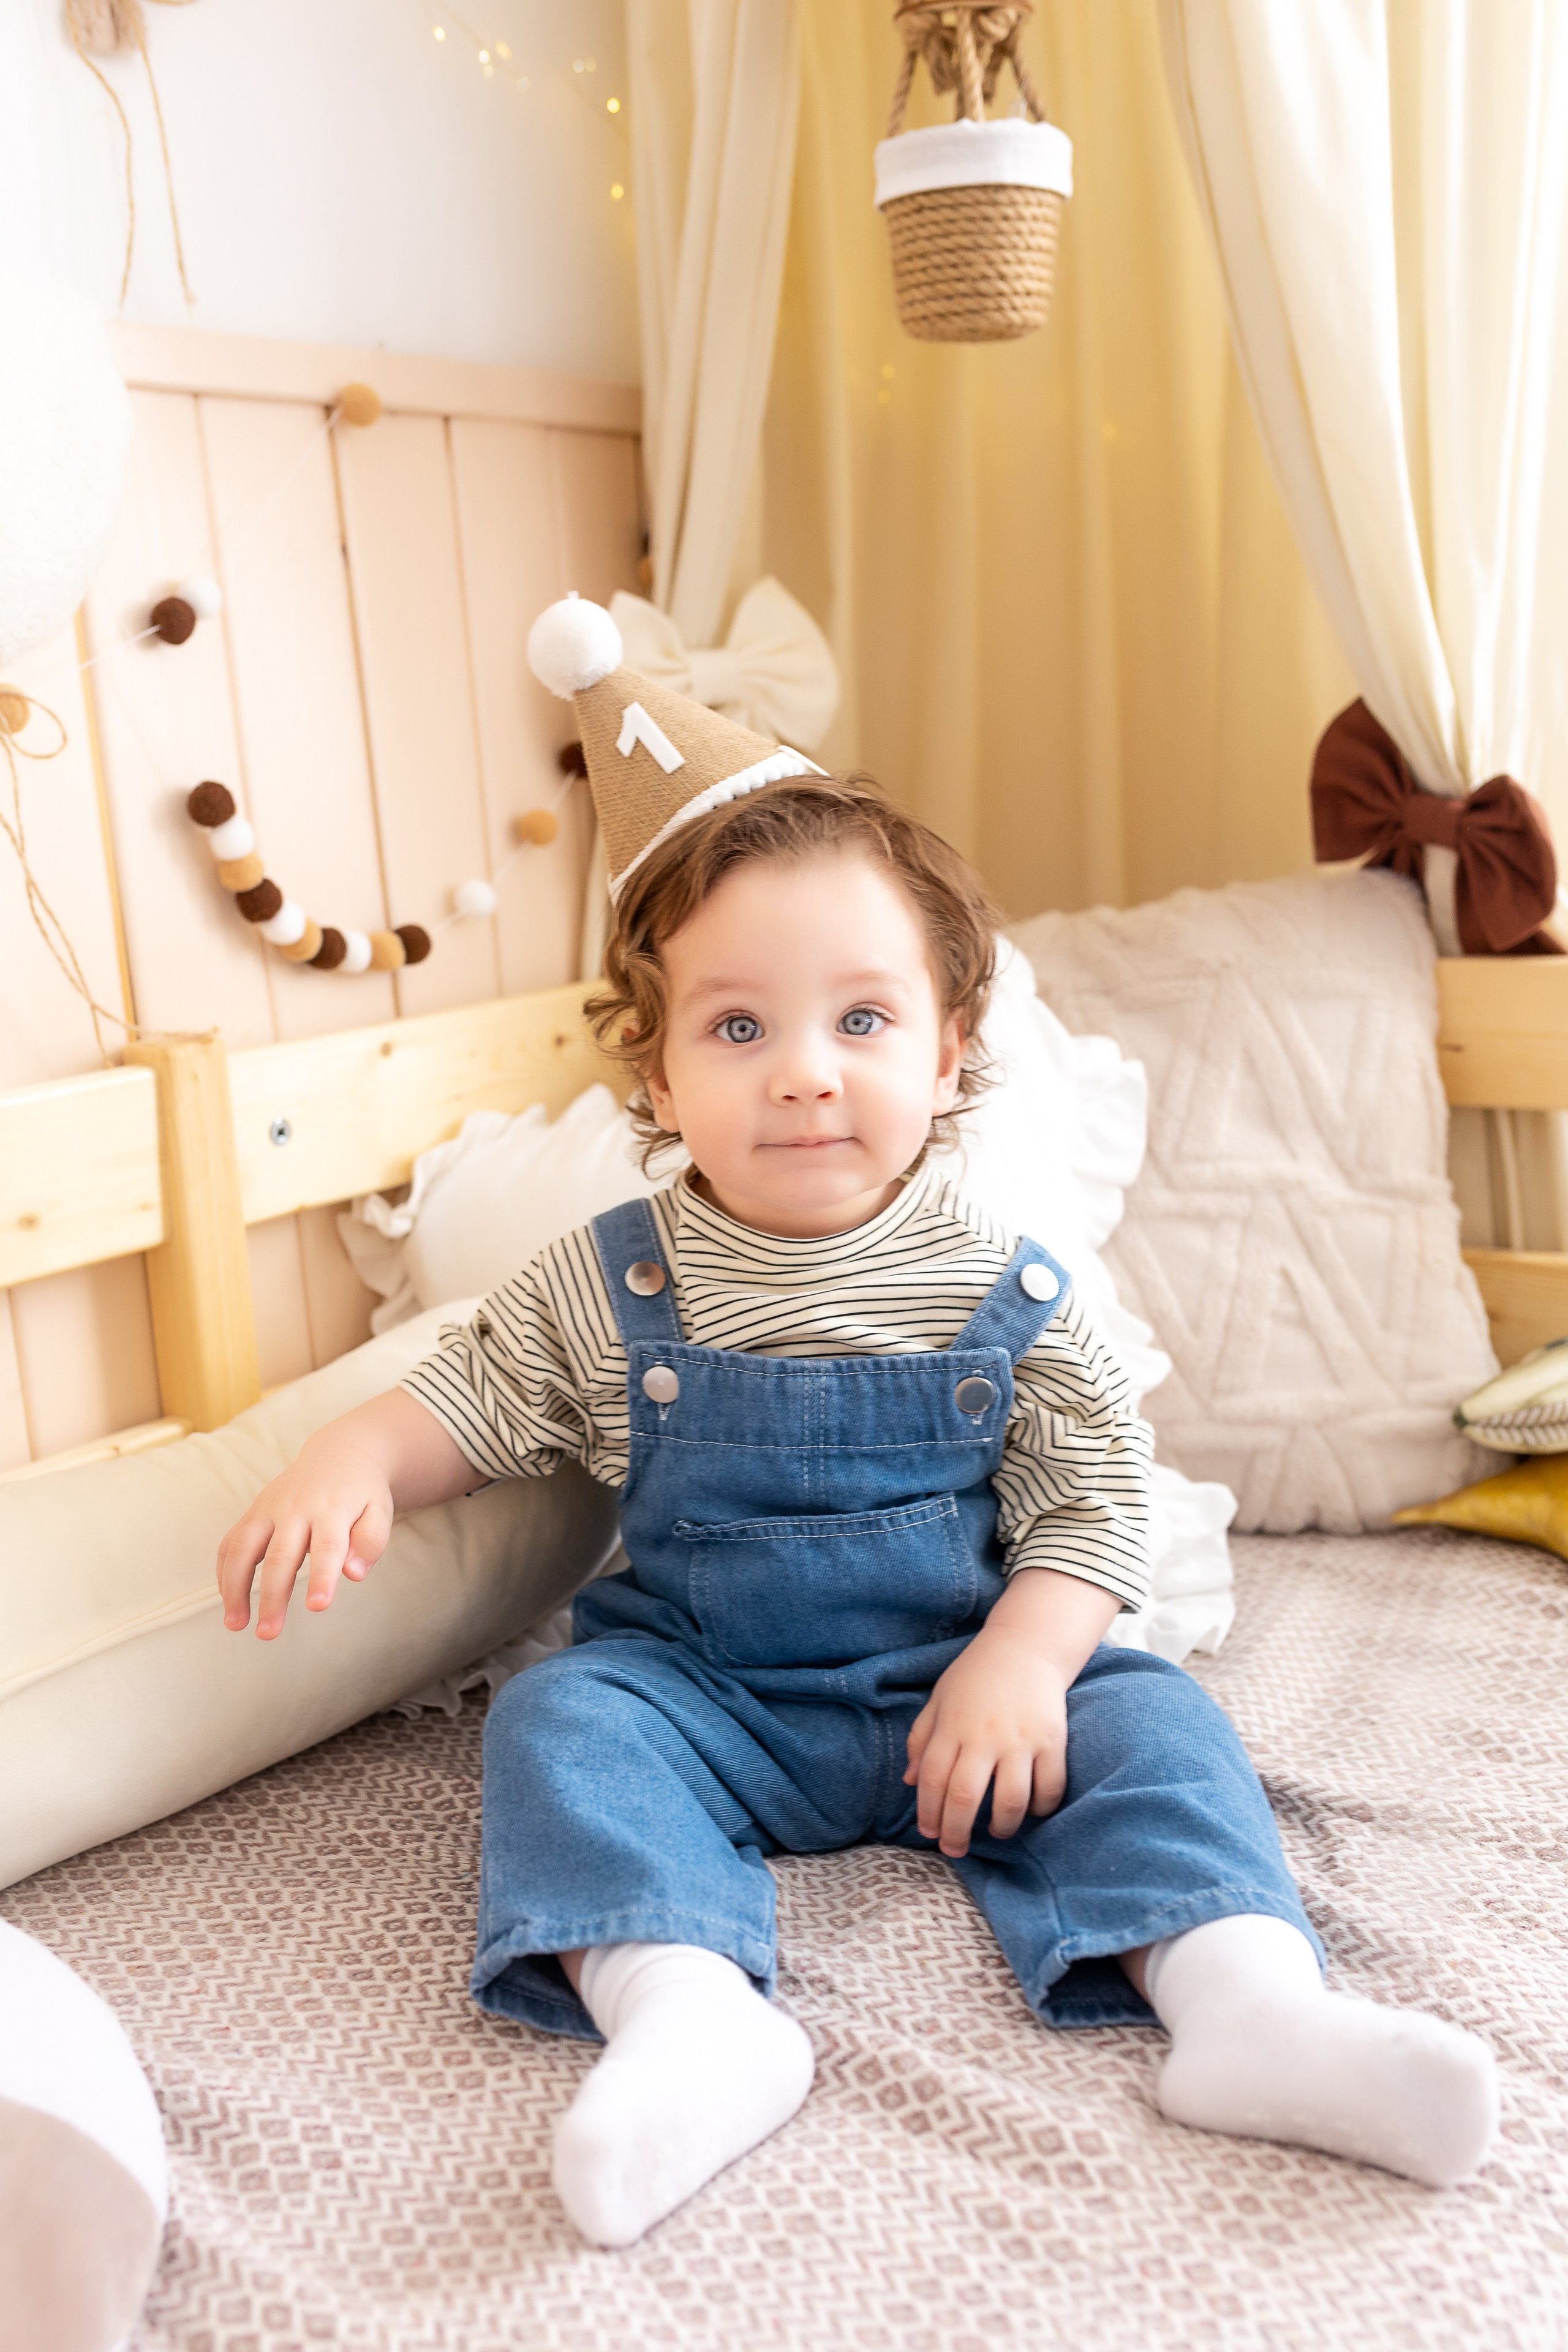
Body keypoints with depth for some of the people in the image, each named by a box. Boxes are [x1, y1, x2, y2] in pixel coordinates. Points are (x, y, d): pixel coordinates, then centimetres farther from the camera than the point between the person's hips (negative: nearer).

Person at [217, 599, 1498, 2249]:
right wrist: (351, 1464, -15)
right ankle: (690, 2018, -37)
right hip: (698, 1691, 0)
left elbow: (1093, 1500, -4)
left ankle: (1250, 2008, -28)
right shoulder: (613, 1290, -6)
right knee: (558, 1722, -25)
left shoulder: (1004, 1294, -8)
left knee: (1144, 1715, -20)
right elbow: (472, 1393, 5)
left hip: (957, 1683, 0)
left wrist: (1023, 1662, -19)